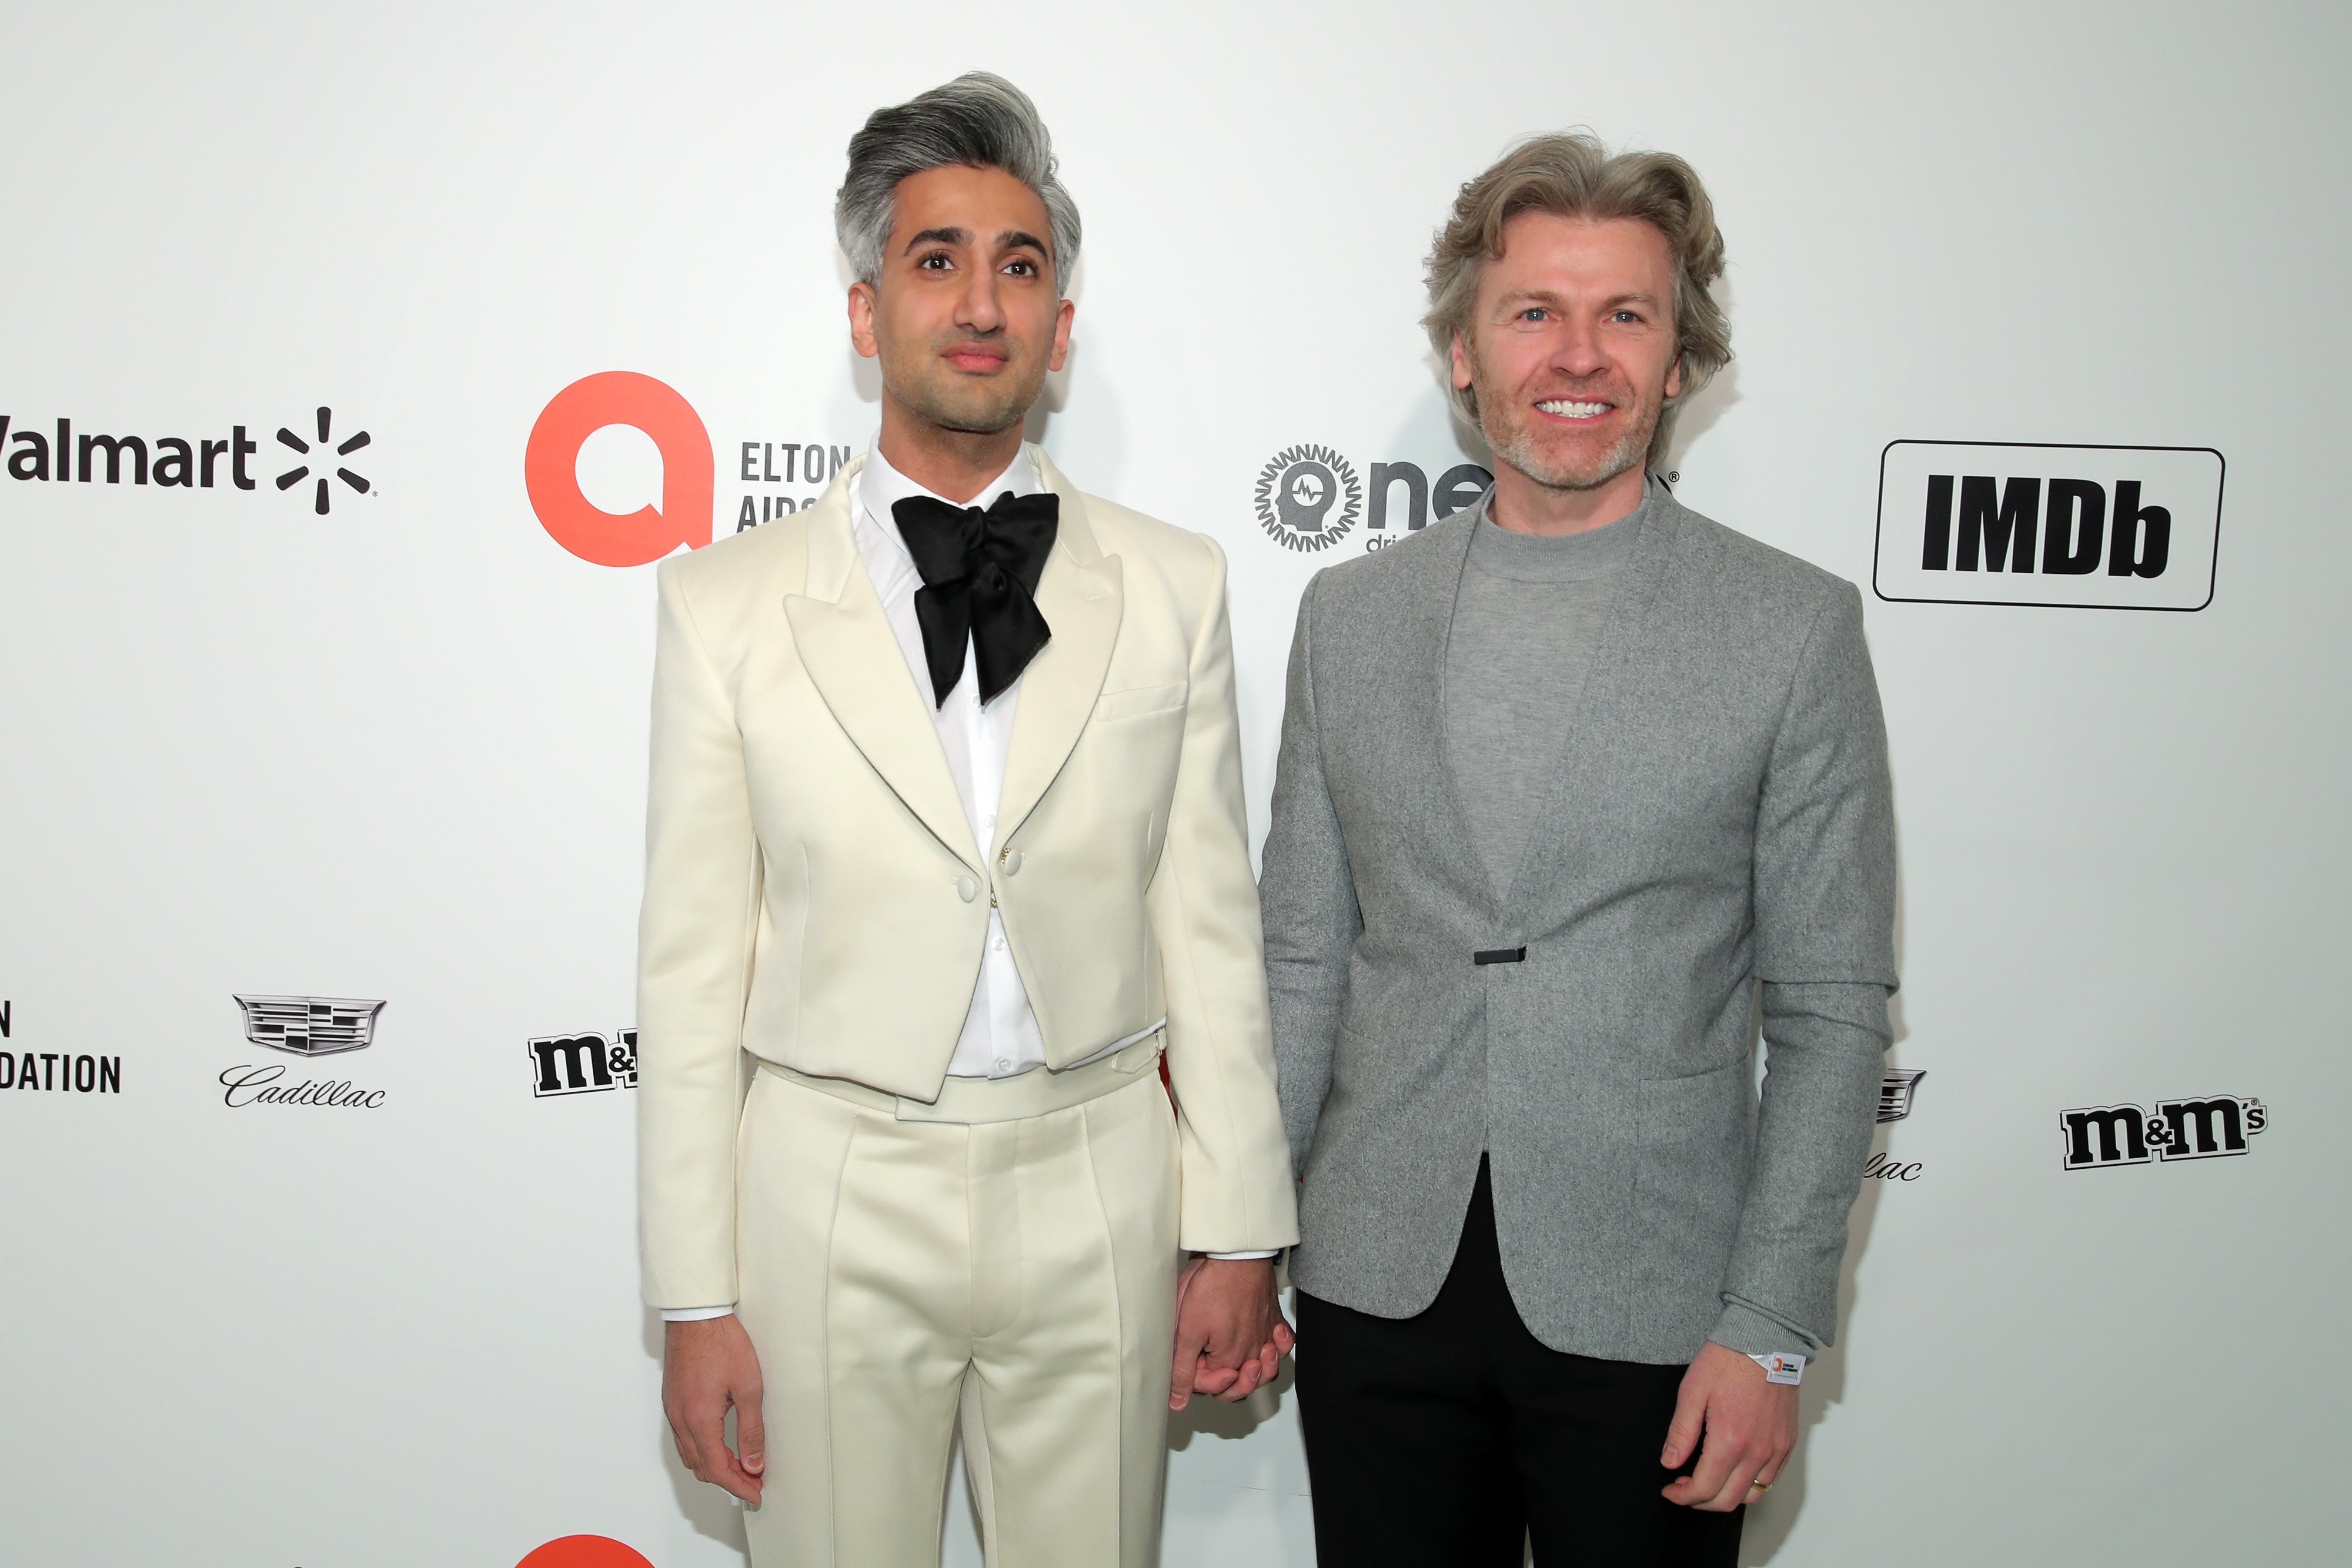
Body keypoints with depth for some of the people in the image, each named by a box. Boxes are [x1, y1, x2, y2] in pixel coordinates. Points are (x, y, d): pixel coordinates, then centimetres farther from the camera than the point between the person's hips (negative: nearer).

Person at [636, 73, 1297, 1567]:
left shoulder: (1173, 586, 1)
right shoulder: (726, 603, -2)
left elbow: (1212, 925, 2)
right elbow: (693, 966, -2)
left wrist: (1238, 1233, 3)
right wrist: (695, 1298, -2)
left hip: (1096, 1188, 1)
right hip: (833, 1197, -1)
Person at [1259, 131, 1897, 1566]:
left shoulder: (1795, 627, -4)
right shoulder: (1350, 615, 5)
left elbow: (1831, 1010, -3)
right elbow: (1304, 963, 7)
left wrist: (1771, 1330, -7)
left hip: (1648, 1309, -2)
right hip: (1379, 1288, 3)